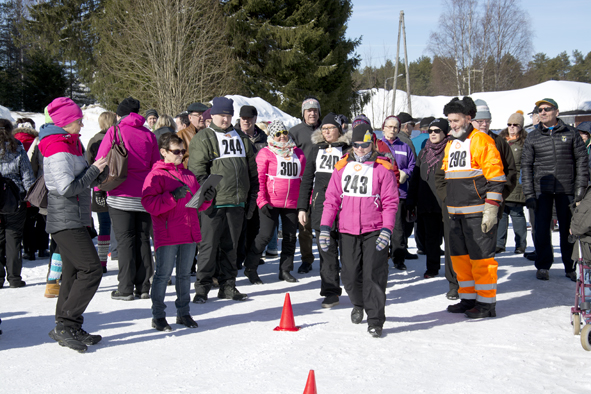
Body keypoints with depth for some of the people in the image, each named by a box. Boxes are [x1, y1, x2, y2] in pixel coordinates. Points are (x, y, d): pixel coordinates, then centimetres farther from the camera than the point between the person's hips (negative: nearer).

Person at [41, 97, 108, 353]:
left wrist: (98, 174, 2)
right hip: (66, 221, -10)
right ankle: (65, 325, -12)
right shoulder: (58, 149, -15)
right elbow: (67, 187, -23)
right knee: (91, 269, -15)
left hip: (74, 220, 10)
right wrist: (94, 171, -13)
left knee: (74, 273, 12)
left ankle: (68, 330, 18)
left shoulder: (69, 145, 17)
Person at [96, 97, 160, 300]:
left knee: (125, 240, 0)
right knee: (143, 240, 9)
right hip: (145, 196, 3)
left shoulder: (114, 132, -1)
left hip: (121, 196, -3)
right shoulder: (149, 135, 9)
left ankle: (126, 289, -1)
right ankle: (143, 287, 11)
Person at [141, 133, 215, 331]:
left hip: (189, 233, 6)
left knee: (185, 274, 13)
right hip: (167, 234, -6)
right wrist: (173, 196, -23)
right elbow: (149, 204, -16)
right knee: (164, 274, -3)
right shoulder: (156, 175, -4)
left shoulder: (188, 175, 17)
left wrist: (207, 198, 2)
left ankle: (183, 312, 23)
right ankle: (158, 316, 8)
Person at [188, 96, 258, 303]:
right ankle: (202, 287, 6)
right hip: (214, 203, -5)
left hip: (237, 202, 5)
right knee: (209, 245, -2)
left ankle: (228, 285, 20)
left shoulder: (241, 138, 16)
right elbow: (197, 169, -7)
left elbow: (252, 169, 20)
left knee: (230, 245, 11)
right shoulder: (203, 139, 0)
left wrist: (252, 197, 15)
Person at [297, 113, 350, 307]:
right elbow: (307, 179, 16)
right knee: (326, 249, 2)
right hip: (320, 204, 4)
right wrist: (302, 207, 11)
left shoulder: (348, 150, 1)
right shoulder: (317, 149, 14)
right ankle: (331, 291, 7)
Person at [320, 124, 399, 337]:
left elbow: (391, 201, -2)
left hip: (374, 231, -3)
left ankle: (375, 321, 6)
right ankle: (358, 304, 39)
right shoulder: (342, 167, 9)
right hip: (348, 231, 3)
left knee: (373, 276, -5)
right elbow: (332, 199, 10)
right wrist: (325, 227, 2)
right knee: (350, 276, 8)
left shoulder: (382, 168, 0)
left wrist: (386, 230, -12)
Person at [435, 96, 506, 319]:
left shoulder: (481, 141, -9)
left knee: (481, 257, -4)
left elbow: (495, 177, -13)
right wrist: (448, 200, 19)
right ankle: (468, 298, 24)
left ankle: (486, 303, 5)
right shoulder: (450, 145, 17)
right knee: (459, 257, 13)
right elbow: (443, 176, 27)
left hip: (477, 214, -8)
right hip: (456, 214, 8)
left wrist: (491, 209, -17)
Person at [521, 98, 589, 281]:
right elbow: (526, 166, 6)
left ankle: (571, 267, 16)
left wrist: (581, 187, -3)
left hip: (566, 190, 0)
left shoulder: (571, 133, 6)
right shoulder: (532, 137, 8)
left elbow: (582, 160, 6)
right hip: (542, 189, 1)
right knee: (541, 229, 0)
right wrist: (529, 194, -1)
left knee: (569, 229, 4)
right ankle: (543, 266, 12)